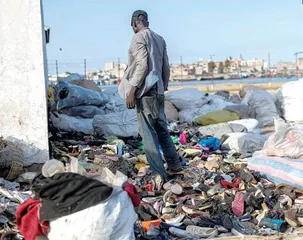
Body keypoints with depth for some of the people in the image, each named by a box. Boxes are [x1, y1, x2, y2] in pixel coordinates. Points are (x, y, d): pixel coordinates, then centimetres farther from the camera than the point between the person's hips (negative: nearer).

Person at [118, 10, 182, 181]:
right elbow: (166, 67, 15)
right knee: (162, 129, 15)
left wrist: (132, 90, -16)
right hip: (157, 90, 8)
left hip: (145, 90, -8)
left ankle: (159, 174, -4)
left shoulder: (139, 38, -8)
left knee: (148, 132, -5)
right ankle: (175, 166, 20)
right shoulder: (160, 39, 14)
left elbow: (142, 65, -18)